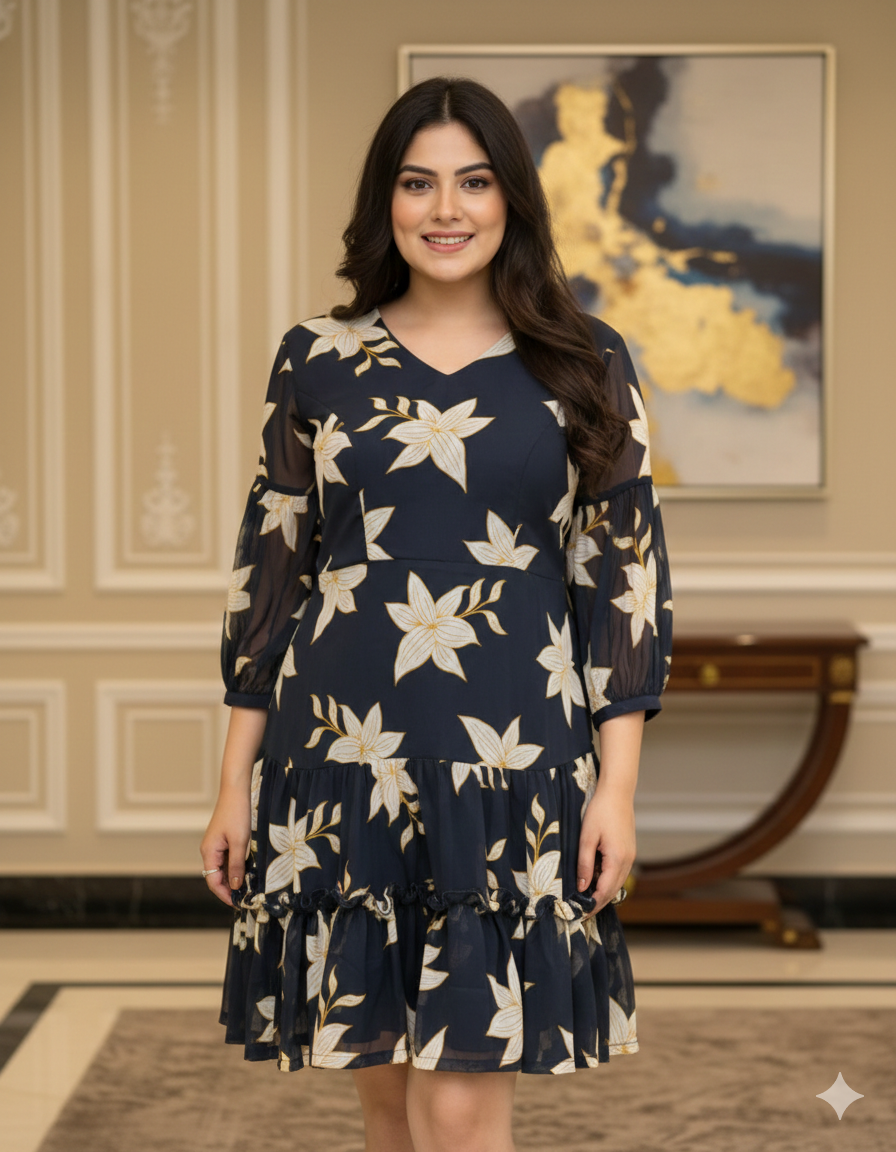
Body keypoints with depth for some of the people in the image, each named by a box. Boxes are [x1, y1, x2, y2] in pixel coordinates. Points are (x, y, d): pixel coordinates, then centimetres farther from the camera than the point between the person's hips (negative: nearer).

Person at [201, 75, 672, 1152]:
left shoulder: (584, 365, 4)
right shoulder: (318, 359, 6)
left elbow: (626, 570, 3)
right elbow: (269, 566, 9)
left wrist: (616, 785, -3)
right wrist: (236, 782, 6)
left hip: (512, 763, -2)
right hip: (341, 761, 2)